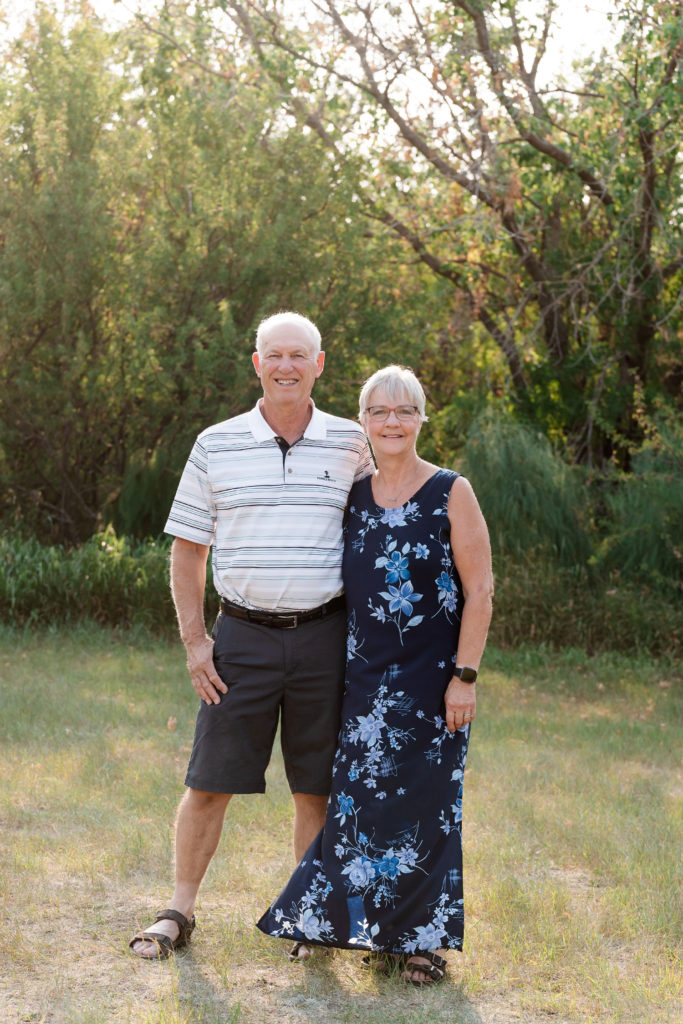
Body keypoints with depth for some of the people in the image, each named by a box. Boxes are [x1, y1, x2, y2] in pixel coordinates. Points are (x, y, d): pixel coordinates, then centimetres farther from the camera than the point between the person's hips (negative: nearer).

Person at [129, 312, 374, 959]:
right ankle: (179, 913, 15)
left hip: (323, 635, 0)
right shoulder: (217, 446, 2)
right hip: (243, 634, 0)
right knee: (209, 781, 2)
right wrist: (194, 641, -2)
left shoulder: (350, 445, 4)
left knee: (317, 787, 6)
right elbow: (187, 551, 6)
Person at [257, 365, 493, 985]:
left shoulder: (451, 494, -6)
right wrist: (344, 668, 9)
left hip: (431, 679, -4)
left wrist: (465, 675, -13)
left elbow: (480, 591, -8)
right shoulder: (354, 497, 7)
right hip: (367, 678, 4)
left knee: (424, 806, 1)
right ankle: (378, 931, 21)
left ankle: (425, 940, 15)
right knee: (364, 801, 6)